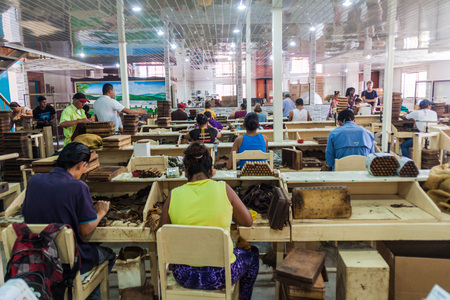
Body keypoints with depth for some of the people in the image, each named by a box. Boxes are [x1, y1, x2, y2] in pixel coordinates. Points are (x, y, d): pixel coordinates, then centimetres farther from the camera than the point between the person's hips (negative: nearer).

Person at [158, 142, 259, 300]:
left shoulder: (174, 195, -9)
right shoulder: (223, 189, -13)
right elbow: (248, 222, -1)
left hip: (183, 275, 3)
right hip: (219, 276, -2)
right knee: (252, 253, 28)